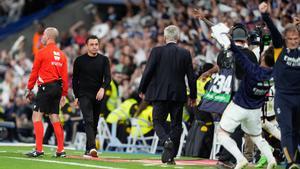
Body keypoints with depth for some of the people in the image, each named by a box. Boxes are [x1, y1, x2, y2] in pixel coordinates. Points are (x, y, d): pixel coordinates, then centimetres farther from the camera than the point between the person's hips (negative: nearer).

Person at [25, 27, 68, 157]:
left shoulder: (42, 52, -6)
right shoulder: (61, 55, 12)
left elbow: (34, 72, -3)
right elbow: (65, 76, 10)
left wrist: (29, 89, 5)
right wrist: (64, 94, 14)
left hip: (46, 87, -7)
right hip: (58, 88, 7)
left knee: (36, 116, -5)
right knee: (54, 118, 11)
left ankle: (39, 149, -14)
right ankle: (61, 150, 9)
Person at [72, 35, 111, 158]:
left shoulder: (104, 60, 6)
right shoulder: (80, 60, 3)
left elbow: (107, 77, -5)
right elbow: (75, 79, 9)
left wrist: (102, 88, -23)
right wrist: (76, 96, 5)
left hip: (98, 96, 3)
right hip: (84, 95, -3)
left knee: (94, 123, 7)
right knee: (89, 121, -17)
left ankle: (88, 150, 18)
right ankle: (92, 148, -30)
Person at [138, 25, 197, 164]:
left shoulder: (157, 51, -6)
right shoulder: (185, 54, 1)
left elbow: (148, 72, -7)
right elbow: (191, 76, 4)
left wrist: (142, 90, 7)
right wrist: (193, 96, 14)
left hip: (160, 94, -2)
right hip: (178, 95, 2)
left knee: (158, 121, 7)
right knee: (176, 124, 10)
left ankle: (166, 141, -22)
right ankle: (170, 156, 7)